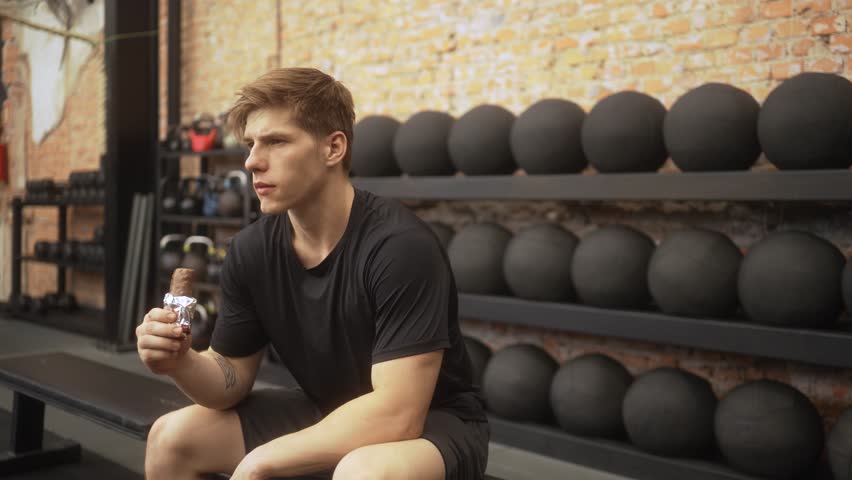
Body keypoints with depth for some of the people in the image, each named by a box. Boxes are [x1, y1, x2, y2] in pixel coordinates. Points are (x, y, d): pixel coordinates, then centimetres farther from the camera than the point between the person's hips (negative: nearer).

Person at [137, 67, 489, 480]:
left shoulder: (399, 246, -27)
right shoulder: (250, 250, -6)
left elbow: (396, 415, -30)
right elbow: (233, 378, 2)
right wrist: (180, 363, -20)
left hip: (431, 424, -6)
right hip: (327, 417, 7)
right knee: (171, 437, 3)